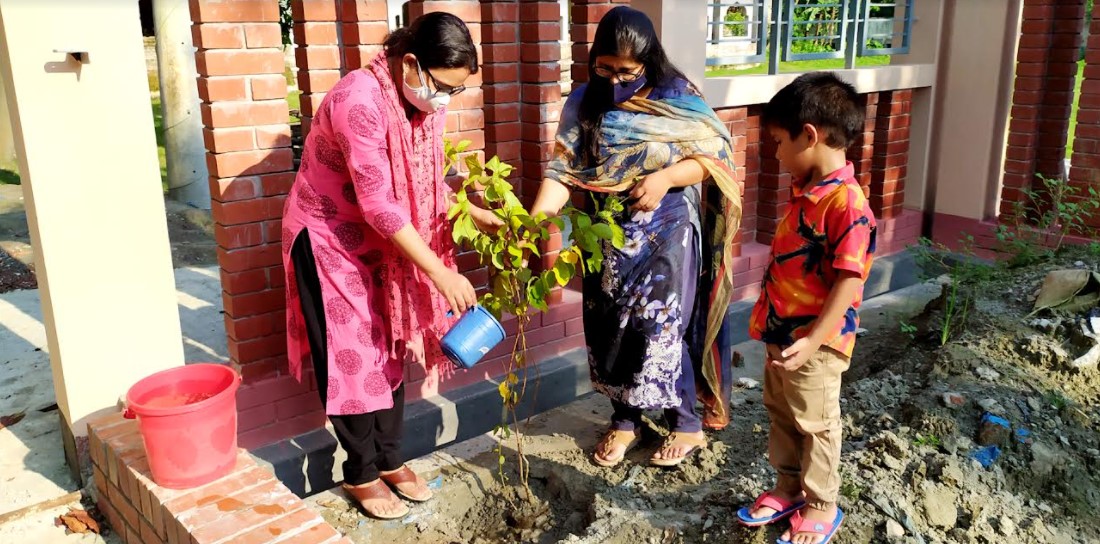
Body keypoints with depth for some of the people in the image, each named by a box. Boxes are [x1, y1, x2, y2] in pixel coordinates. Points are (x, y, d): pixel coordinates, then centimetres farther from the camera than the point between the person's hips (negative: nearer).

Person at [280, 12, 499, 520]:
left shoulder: (422, 100, -5)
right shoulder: (359, 101, -30)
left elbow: (426, 184, 3)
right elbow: (379, 204, -32)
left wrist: (477, 215, -13)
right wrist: (441, 274, -30)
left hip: (378, 241, 7)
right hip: (328, 241, -7)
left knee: (390, 350, 12)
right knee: (352, 358, 2)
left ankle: (390, 460, 28)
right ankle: (361, 475, 20)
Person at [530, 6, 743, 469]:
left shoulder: (676, 99, -8)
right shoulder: (583, 104, -3)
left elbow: (714, 156, -6)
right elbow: (564, 171, -10)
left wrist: (666, 177, -22)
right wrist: (535, 222, -25)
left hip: (666, 237, -3)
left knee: (660, 328, 0)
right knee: (610, 329, 10)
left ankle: (686, 424, 21)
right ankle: (624, 420, 30)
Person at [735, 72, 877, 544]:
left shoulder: (847, 203, -24)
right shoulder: (803, 191, 5)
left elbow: (848, 282, -25)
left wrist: (812, 341, -27)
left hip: (814, 343, -9)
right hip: (781, 333, 9)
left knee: (815, 424, 9)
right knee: (781, 415, 21)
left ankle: (821, 505, 28)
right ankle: (789, 488, 39)